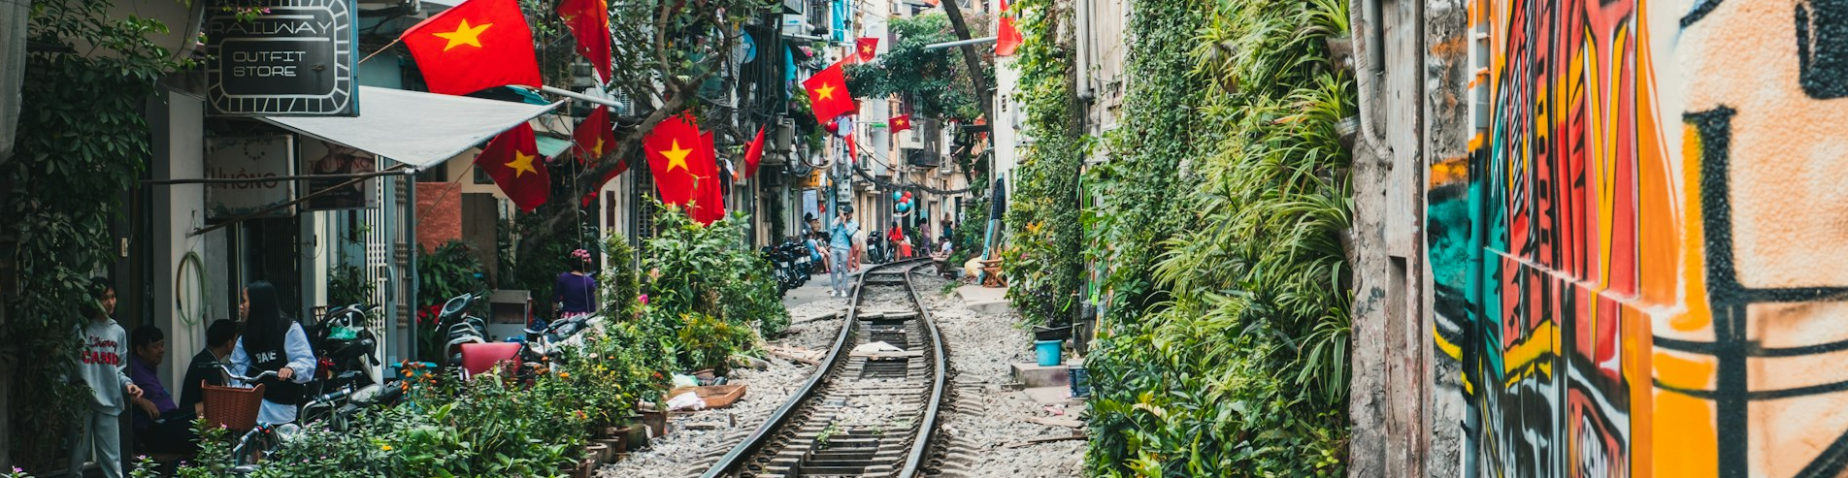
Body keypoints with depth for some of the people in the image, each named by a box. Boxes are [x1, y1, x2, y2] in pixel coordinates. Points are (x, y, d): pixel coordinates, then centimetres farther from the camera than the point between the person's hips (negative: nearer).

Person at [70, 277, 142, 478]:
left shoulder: (118, 332, 12)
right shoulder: (80, 329, -2)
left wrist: (127, 384, -4)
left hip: (108, 403, 3)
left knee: (112, 461, 2)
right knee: (77, 458, 5)